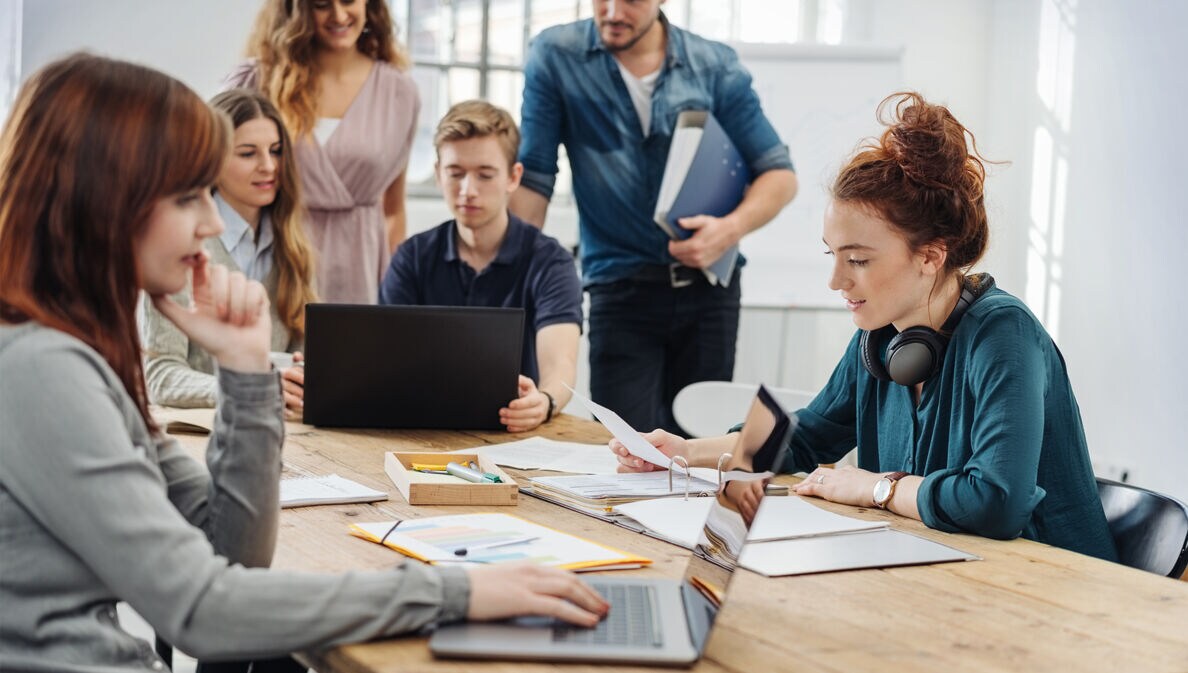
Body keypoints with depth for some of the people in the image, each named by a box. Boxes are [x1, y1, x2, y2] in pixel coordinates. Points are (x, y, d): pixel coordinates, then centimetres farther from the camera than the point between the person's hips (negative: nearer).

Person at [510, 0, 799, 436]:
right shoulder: (555, 57, -2)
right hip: (619, 289, -1)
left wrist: (730, 230, -13)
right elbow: (532, 178, -2)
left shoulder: (715, 67, 1)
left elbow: (779, 174, 5)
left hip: (708, 285, 2)